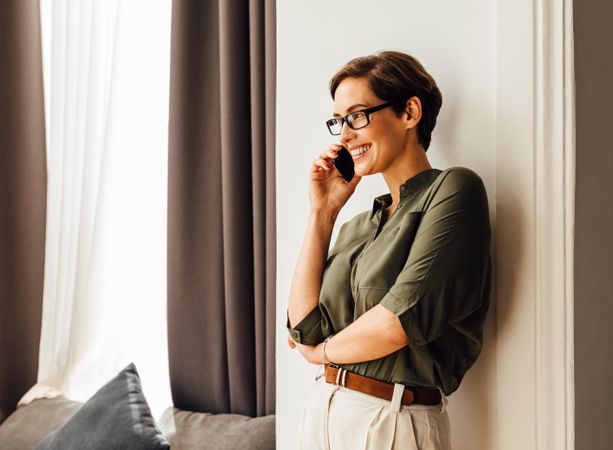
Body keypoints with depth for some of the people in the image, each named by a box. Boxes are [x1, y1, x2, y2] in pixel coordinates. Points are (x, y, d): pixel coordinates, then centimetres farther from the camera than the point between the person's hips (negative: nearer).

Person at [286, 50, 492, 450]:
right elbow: (304, 326, 0)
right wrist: (322, 212, 2)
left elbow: (404, 319, -19)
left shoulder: (454, 189, -10)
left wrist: (323, 350, -1)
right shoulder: (358, 226, 10)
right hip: (322, 413, 6)